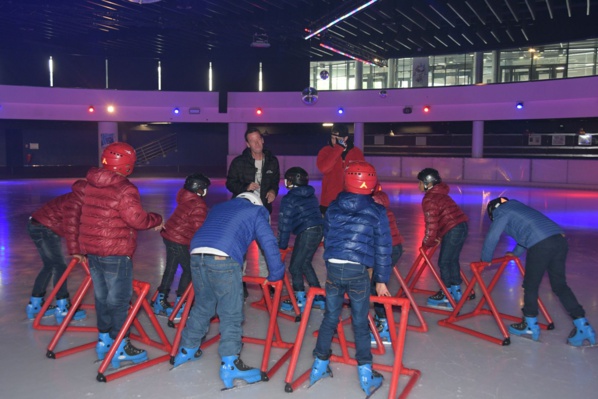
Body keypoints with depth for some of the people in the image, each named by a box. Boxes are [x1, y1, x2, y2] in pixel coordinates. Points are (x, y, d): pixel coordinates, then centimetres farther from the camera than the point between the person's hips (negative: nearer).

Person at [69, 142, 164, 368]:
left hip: (92, 251, 8)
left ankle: (104, 339, 30)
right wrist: (157, 220, -2)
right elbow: (137, 220, -21)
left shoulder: (89, 186, 9)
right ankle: (119, 348, 9)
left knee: (102, 297, 18)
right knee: (118, 300, 1)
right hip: (116, 255, -8)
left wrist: (82, 248, 28)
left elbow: (76, 216, 17)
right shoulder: (125, 190, -18)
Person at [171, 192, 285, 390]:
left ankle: (186, 350, 35)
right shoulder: (255, 212, 19)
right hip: (223, 259, -6)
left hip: (197, 255, 6)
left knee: (202, 306, 23)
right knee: (231, 314, 1)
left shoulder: (218, 207, 35)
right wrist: (276, 274, 20)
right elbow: (269, 243, 13)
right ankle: (230, 364, -2)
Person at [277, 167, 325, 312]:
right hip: (319, 229, 8)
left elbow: (285, 223, -5)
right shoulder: (311, 196, 19)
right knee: (305, 263, 20)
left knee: (295, 266, 3)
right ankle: (319, 298, 24)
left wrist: (282, 244, 2)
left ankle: (300, 301, 9)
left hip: (306, 232, -8)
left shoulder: (289, 199, -4)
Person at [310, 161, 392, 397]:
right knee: (360, 323, 9)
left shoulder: (333, 208, 8)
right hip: (358, 271, -3)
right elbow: (382, 249, 2)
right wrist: (381, 280, 10)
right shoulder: (377, 211, 0)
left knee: (330, 317, 17)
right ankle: (365, 374, 16)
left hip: (333, 268, 3)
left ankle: (320, 365, 26)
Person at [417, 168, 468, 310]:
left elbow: (431, 223, -12)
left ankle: (446, 297, 7)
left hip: (452, 231, -10)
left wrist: (427, 243, 0)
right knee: (453, 260, 19)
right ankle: (456, 291, 28)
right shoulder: (440, 194, 19)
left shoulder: (429, 199, -10)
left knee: (444, 262, 0)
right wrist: (437, 237, 17)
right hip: (461, 226, 10)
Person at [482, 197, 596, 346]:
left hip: (541, 245, -8)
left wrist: (485, 259, 20)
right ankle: (582, 326, 8)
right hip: (561, 240, 8)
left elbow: (492, 237, 7)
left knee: (530, 285, 6)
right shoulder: (516, 206, 33)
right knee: (560, 285, 12)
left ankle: (530, 326, 17)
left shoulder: (501, 211, 10)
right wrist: (516, 253, 54)